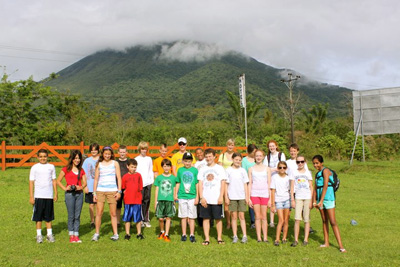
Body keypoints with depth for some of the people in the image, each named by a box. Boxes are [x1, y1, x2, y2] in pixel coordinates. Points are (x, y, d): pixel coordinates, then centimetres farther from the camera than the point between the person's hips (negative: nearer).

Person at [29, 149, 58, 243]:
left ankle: (49, 234, 15)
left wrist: (55, 194, 6)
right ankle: (39, 235, 12)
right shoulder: (34, 167, 1)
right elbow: (31, 182, 1)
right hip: (38, 196, -2)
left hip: (49, 195, 2)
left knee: (49, 216, 8)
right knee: (38, 216, 2)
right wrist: (31, 196, -4)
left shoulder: (51, 167, 7)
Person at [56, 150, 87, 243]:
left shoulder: (81, 170, 12)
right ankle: (71, 236, 10)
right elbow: (58, 181, 3)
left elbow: (84, 182, 13)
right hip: (70, 194, -3)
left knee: (77, 216, 6)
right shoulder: (66, 169, 1)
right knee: (71, 216, 1)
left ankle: (76, 235, 13)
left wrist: (81, 187, -7)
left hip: (79, 194, 3)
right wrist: (65, 188, -9)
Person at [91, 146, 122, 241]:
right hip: (100, 190, 1)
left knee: (113, 213, 4)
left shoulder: (115, 163, 6)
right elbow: (96, 179, 10)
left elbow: (119, 177, 4)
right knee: (99, 213, -1)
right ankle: (97, 233, 11)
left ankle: (115, 234, 11)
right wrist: (94, 192, 5)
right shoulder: (99, 164, 9)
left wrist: (119, 191, -3)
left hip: (112, 190, -1)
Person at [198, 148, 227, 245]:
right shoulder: (202, 169, 10)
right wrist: (201, 197, -4)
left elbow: (223, 183, 1)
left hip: (216, 199, -2)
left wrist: (221, 196, -9)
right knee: (205, 218, 3)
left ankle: (219, 237, 13)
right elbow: (200, 184, 6)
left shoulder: (219, 168, 4)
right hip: (205, 199, 2)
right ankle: (206, 238, 10)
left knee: (218, 218, 3)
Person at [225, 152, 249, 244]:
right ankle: (235, 236, 8)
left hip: (242, 196, 1)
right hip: (232, 197, -1)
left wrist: (247, 196, 2)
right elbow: (226, 185, 3)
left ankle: (244, 235, 6)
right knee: (234, 216, 3)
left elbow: (245, 185, 7)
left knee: (241, 216, 2)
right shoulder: (228, 170, 2)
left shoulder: (243, 171, 6)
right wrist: (226, 197, -2)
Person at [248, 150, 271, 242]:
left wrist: (270, 198, -1)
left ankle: (265, 237, 8)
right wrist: (249, 198, 0)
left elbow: (269, 183, 5)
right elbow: (250, 183, 6)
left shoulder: (267, 169, 6)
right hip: (254, 194, 0)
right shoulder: (251, 169, 6)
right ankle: (259, 237, 7)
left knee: (264, 216, 2)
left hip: (264, 194, 0)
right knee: (257, 216, 2)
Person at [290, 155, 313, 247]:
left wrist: (311, 200, 0)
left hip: (307, 198, 1)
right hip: (298, 198, -1)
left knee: (307, 219, 3)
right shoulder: (294, 172, 6)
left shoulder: (308, 173, 8)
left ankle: (306, 239, 11)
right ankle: (296, 240, -1)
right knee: (297, 219, -8)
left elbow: (311, 187, 7)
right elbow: (292, 187, 6)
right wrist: (292, 200, 0)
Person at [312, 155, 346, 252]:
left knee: (333, 222, -9)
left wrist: (321, 201, -21)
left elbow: (325, 186, -17)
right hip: (320, 199, 8)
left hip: (328, 198, -8)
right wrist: (314, 201, 3)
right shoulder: (317, 174, 15)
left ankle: (341, 245, -7)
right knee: (324, 220, 11)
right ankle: (326, 242, 19)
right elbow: (315, 188, 13)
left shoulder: (325, 171, -10)